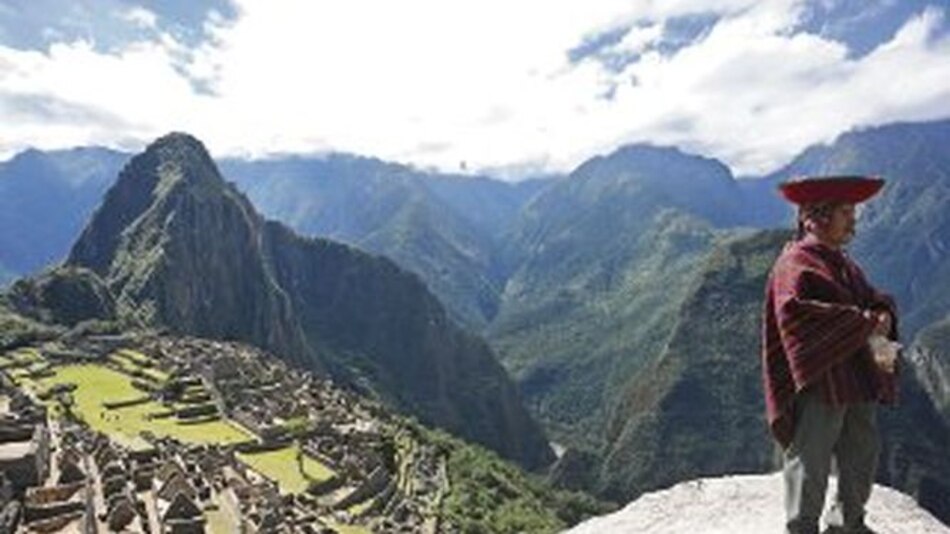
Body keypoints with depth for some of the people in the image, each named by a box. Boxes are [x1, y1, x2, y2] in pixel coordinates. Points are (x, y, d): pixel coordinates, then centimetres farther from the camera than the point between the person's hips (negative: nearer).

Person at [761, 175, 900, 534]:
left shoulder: (842, 262, 16)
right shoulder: (796, 265, -14)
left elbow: (873, 299, 19)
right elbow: (796, 313, -28)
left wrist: (883, 314, -5)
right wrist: (862, 321, -23)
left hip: (857, 382, 10)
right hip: (817, 384, -10)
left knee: (862, 457, 21)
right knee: (810, 464, 1)